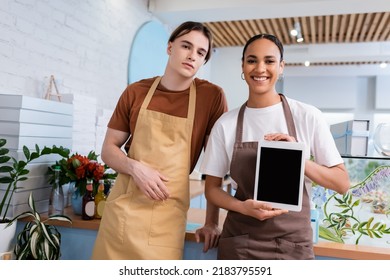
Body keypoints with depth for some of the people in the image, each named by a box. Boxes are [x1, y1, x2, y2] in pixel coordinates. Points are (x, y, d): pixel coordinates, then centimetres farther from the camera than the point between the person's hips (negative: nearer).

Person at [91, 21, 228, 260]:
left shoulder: (212, 96, -3)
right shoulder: (135, 92, 3)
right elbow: (109, 149, 7)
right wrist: (134, 167, -13)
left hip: (167, 217, -2)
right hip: (121, 208, 2)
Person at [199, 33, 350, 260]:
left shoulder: (308, 117, -7)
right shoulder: (226, 124, -4)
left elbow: (342, 183, -3)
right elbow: (212, 188, 2)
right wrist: (243, 207, -16)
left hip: (293, 244, 0)